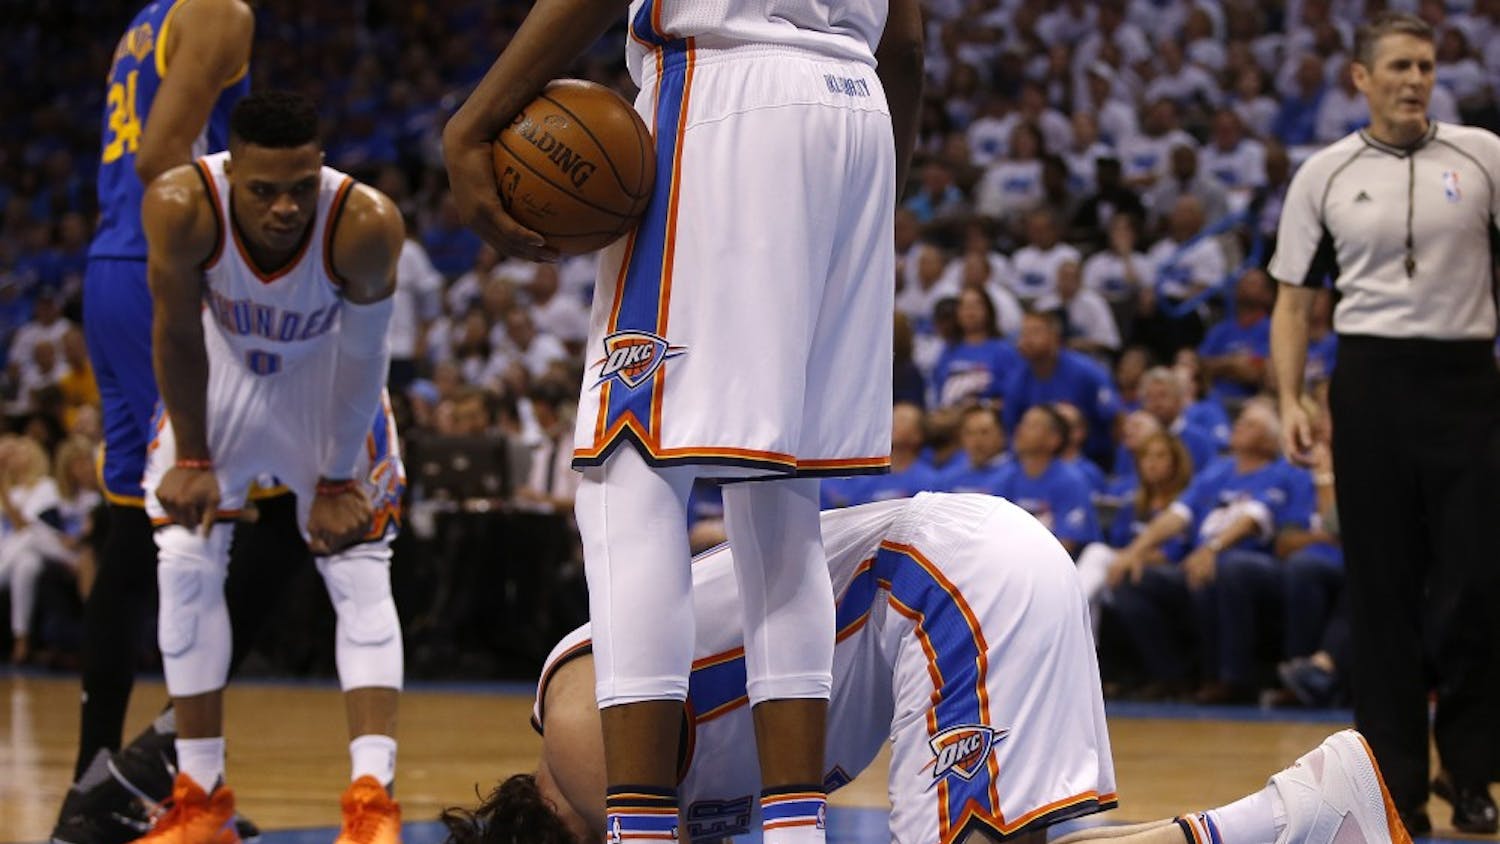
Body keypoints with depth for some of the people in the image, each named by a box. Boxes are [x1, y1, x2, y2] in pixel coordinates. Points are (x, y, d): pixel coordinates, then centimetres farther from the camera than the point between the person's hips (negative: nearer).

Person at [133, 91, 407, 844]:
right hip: (222, 368, 1)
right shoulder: (181, 207, -36)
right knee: (185, 562, -3)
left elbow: (361, 358, -21)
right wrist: (192, 460, -10)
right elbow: (178, 336, -18)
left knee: (360, 570, -11)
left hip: (324, 379, -1)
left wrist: (339, 481, -15)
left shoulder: (365, 224, -38)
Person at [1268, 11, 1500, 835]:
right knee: (1382, 588, 2)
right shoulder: (1325, 175, 6)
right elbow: (1294, 300, 9)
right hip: (1372, 380, 1)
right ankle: (1398, 782, 8)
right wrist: (1289, 400, -4)